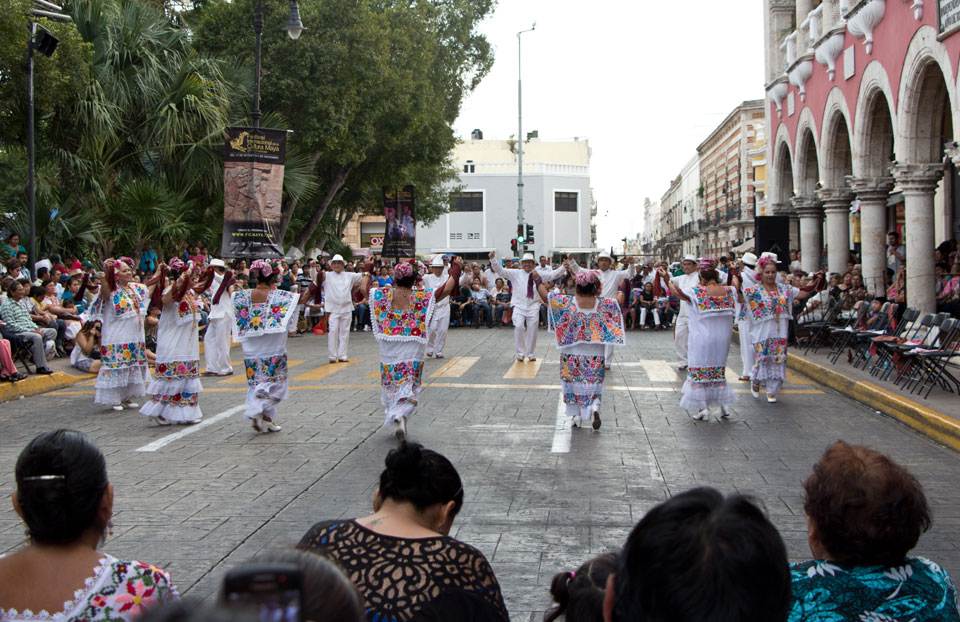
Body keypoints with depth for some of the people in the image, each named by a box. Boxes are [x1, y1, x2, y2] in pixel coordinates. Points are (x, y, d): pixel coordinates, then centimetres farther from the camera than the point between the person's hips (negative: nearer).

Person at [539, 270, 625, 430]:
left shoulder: (567, 303, -10)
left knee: (573, 383, 13)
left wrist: (538, 281, 9)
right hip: (596, 356, 1)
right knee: (594, 385, 11)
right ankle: (594, 407, -15)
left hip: (572, 353, -1)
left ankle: (576, 416, 15)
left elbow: (545, 295, -6)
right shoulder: (603, 304, -6)